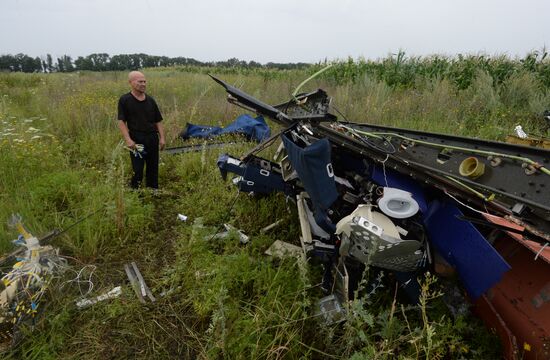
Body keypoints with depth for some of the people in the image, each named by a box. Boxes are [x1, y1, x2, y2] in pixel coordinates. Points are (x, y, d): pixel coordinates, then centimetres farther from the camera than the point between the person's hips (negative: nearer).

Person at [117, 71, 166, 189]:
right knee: (137, 170, -3)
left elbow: (158, 121, 12)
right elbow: (121, 122, -5)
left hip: (153, 138, 4)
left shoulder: (150, 100, 10)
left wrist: (162, 138, 2)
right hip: (136, 140, -4)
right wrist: (128, 140, -17)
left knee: (153, 168, 12)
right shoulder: (124, 100, -2)